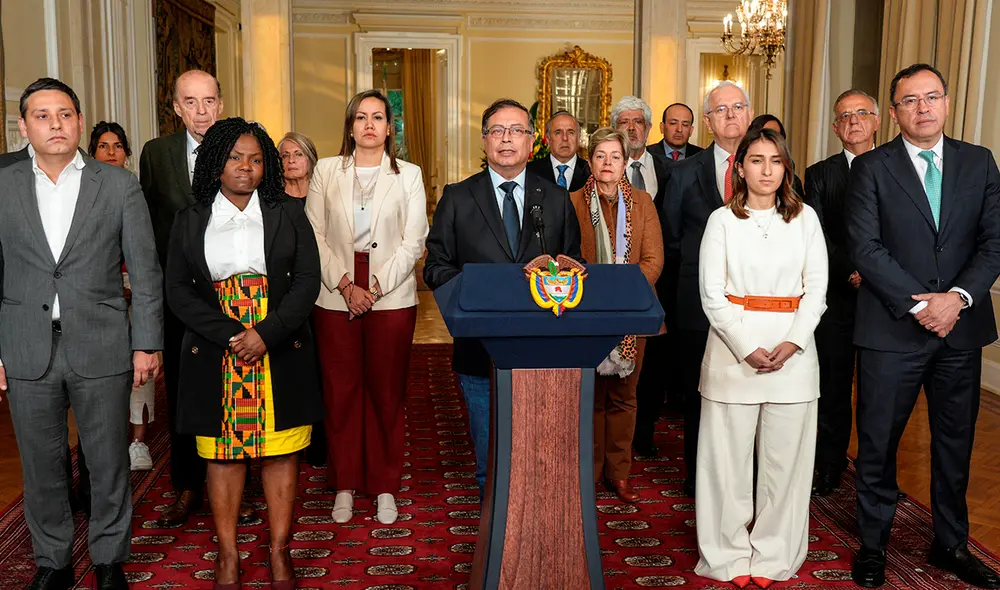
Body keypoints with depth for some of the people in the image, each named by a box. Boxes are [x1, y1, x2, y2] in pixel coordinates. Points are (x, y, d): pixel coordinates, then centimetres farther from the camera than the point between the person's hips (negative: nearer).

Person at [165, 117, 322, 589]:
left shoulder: (288, 214, 6)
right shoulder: (189, 221, 7)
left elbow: (307, 280, -1)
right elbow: (178, 290, 2)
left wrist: (266, 333, -14)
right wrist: (230, 335, -12)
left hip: (280, 352, 0)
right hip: (215, 355, 1)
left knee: (280, 452, 3)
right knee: (222, 454, 5)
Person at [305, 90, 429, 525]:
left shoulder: (408, 175, 5)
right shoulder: (326, 171, 7)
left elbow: (414, 241, -1)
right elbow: (315, 236, 2)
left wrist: (375, 287, -10)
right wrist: (346, 285, -10)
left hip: (392, 297, -1)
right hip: (335, 297, 1)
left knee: (387, 392, 4)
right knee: (341, 391, 5)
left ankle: (385, 486, 17)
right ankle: (345, 485, 19)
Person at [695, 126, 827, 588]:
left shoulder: (805, 218, 7)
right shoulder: (722, 220, 2)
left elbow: (817, 289, 4)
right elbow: (711, 294, -3)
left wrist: (791, 344, -10)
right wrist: (747, 348, -12)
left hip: (793, 351, 2)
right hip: (733, 349, -1)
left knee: (784, 456, 5)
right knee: (729, 455, 3)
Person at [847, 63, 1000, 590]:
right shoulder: (871, 167, -2)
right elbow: (865, 248, -10)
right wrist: (919, 305, -16)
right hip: (891, 329, -3)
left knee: (955, 442, 14)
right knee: (878, 442, 6)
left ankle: (951, 545, 32)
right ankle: (873, 545, 23)